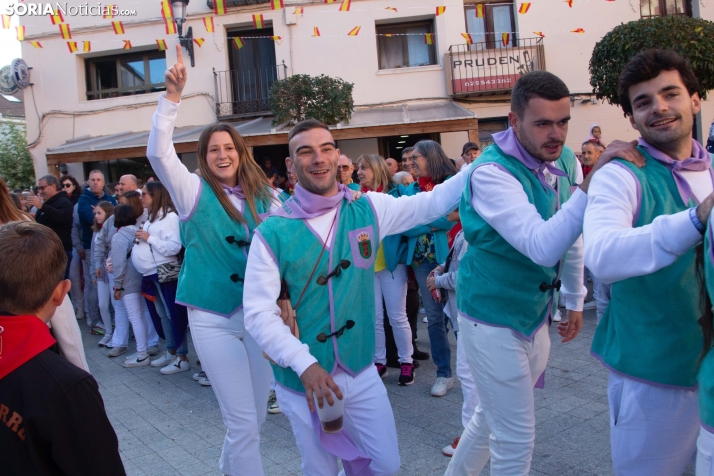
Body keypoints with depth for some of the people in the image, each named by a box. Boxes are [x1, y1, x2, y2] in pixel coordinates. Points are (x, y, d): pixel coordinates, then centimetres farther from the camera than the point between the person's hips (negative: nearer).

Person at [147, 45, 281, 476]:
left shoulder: (263, 197, 4)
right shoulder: (195, 191, -5)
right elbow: (159, 152, -19)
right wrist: (173, 97, -26)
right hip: (214, 319, -4)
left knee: (254, 419, 18)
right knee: (243, 423, -2)